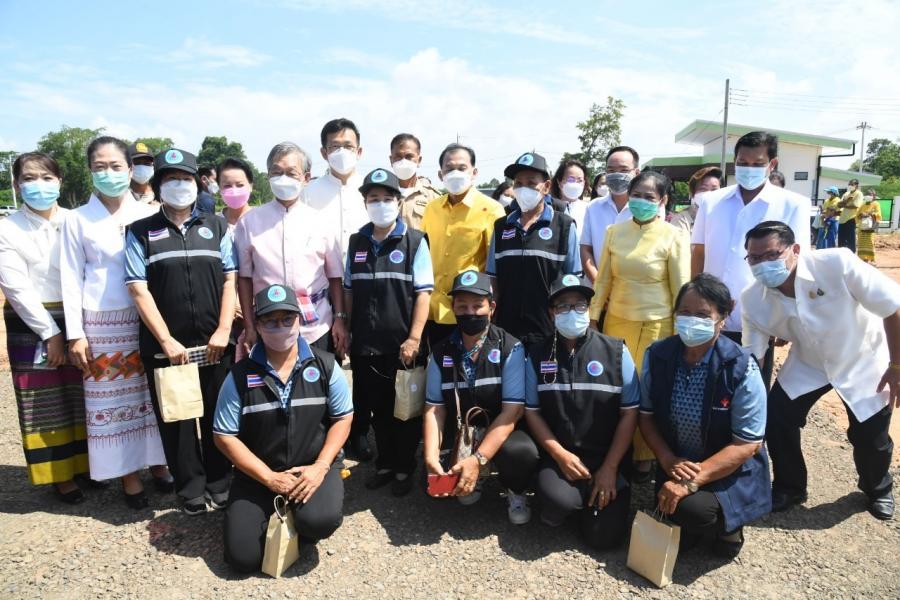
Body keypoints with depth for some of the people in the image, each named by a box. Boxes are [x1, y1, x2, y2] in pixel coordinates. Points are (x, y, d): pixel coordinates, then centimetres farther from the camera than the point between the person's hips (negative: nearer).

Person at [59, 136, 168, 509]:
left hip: (147, 317, 1)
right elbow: (71, 279, 2)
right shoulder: (78, 220, 2)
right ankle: (129, 475, 18)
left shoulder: (149, 215, 3)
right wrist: (75, 334, -3)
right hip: (101, 322, -1)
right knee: (112, 400, 6)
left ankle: (157, 462, 23)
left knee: (152, 394, 8)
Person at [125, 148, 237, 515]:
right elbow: (138, 289, -3)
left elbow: (230, 280, 4)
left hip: (215, 345, 1)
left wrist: (223, 330, -6)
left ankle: (220, 487, 24)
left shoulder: (216, 226, 9)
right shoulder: (141, 232, 5)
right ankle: (191, 492, 23)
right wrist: (166, 340, -10)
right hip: (166, 348, -1)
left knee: (218, 418, 9)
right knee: (176, 422, 8)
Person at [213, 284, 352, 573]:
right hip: (258, 475, 1)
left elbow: (343, 418, 1)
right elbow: (224, 436, -4)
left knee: (320, 520, -30)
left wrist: (320, 466, -13)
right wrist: (270, 478, -12)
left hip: (314, 468, 0)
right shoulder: (240, 375, -6)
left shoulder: (325, 365, -4)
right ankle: (277, 518, 21)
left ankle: (301, 525, 8)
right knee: (243, 558, -10)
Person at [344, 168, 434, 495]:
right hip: (365, 345, 4)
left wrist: (414, 338, -13)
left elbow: (423, 292, -8)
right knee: (376, 408, 14)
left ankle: (404, 469, 26)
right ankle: (384, 464, 32)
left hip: (402, 345, -3)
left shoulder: (414, 241, -4)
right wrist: (346, 329, 8)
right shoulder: (356, 242, 8)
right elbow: (348, 290, 14)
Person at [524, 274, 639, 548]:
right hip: (558, 456, 0)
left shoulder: (616, 352, -4)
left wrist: (609, 468, -8)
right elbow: (531, 411, 2)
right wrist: (561, 455, -10)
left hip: (608, 458, 0)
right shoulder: (538, 355, 0)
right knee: (559, 501, -30)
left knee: (603, 536, -10)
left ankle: (595, 494, 22)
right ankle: (556, 507, 8)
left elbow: (629, 413, -3)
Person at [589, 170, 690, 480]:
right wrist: (593, 317, 6)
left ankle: (644, 456, 25)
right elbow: (603, 279, 8)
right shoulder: (615, 231, 3)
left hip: (655, 324, -3)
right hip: (616, 321, 3)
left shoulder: (674, 237, -7)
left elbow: (681, 290, -5)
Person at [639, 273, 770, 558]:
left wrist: (693, 481, -23)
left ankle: (727, 524, 6)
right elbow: (646, 415, 2)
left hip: (730, 470, -3)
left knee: (693, 508, -29)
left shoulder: (742, 369, -20)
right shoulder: (657, 356, -10)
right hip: (676, 466, 3)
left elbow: (747, 444, -17)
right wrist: (667, 460, -14)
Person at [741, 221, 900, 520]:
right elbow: (752, 357, -12)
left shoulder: (837, 263, -34)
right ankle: (789, 488, 20)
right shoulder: (752, 300, -23)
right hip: (807, 364, 3)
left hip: (863, 363, -2)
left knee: (869, 437, 2)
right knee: (775, 420, -7)